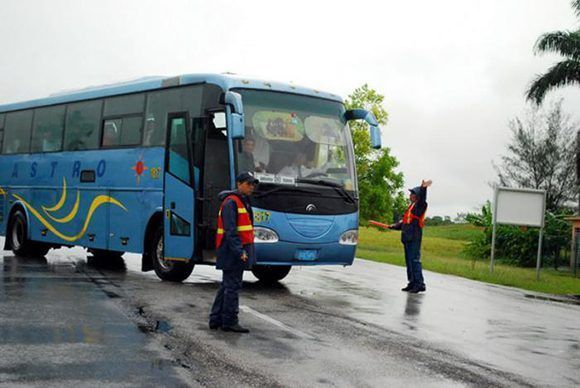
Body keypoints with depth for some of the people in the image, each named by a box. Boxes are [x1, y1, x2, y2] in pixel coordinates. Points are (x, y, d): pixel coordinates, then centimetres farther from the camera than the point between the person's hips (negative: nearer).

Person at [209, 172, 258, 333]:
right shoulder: (231, 202, -15)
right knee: (232, 286, -5)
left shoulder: (244, 202, 17)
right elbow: (230, 230, -21)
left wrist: (245, 250, 21)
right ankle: (229, 321, 0)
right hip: (233, 251, -10)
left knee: (226, 286, 14)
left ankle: (216, 319, 20)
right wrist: (239, 251, -26)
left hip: (240, 250, 10)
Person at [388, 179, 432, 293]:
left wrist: (423, 188, -46)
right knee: (409, 260, 12)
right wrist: (394, 226, 23)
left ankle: (420, 284, -13)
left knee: (414, 260, -13)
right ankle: (412, 283, 18)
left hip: (414, 237, -10)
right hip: (408, 237, 10)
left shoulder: (420, 205, -5)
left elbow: (422, 199, -28)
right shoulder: (411, 206, 23)